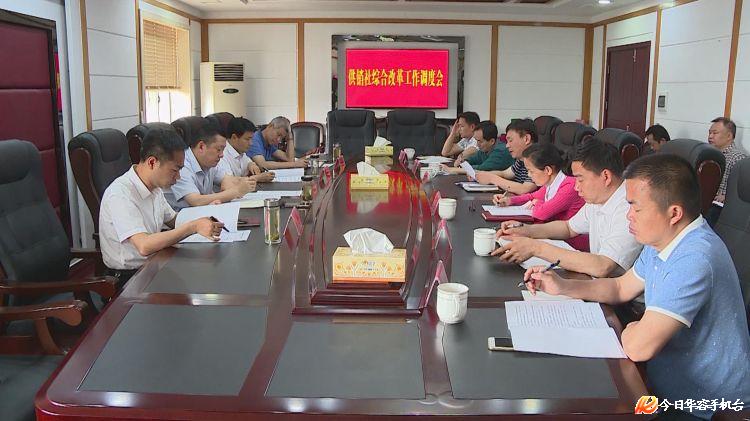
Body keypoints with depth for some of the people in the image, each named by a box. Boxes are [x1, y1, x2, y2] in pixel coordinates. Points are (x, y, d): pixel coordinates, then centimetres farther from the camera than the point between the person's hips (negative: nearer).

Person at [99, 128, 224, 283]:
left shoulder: (154, 187, 5)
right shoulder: (120, 194, -22)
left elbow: (172, 220, 20)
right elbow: (144, 246, -31)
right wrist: (193, 227, -29)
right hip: (128, 275, -8)